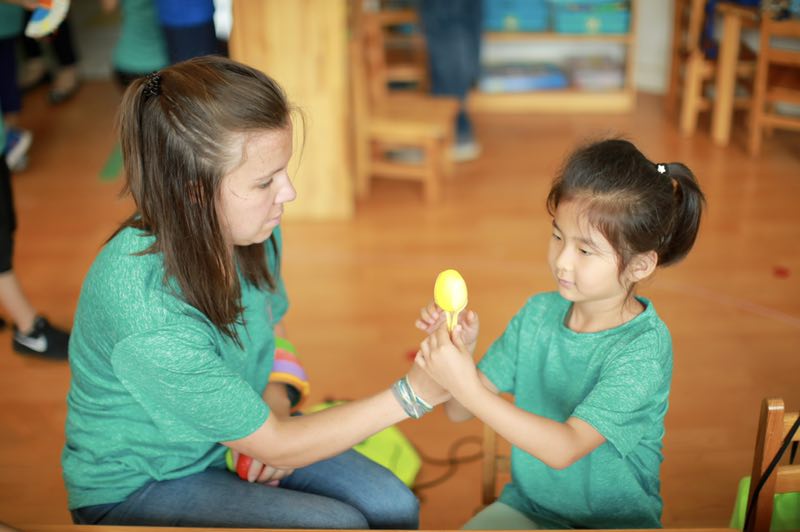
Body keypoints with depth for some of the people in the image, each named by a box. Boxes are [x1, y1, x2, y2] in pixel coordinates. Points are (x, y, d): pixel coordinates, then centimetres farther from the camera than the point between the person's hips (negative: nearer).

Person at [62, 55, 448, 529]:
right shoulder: (146, 316, -37)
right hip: (137, 487, -6)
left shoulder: (253, 229, -14)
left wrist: (274, 406, -12)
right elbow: (274, 445, -25)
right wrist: (413, 394, -28)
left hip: (232, 437, 6)